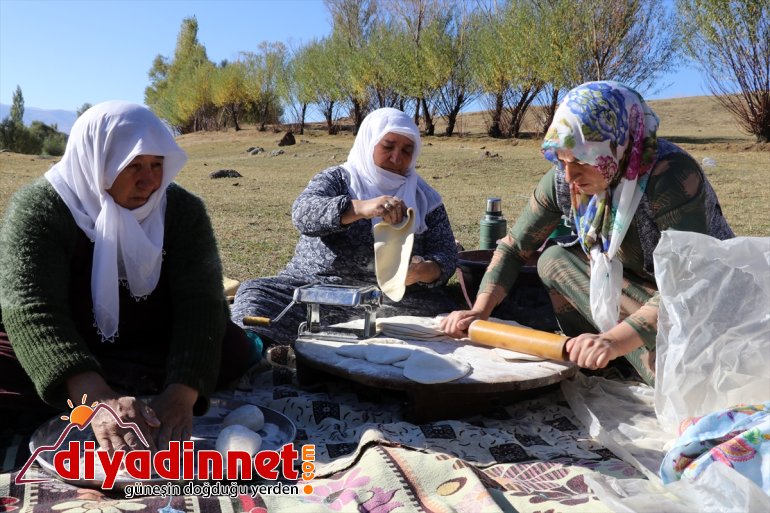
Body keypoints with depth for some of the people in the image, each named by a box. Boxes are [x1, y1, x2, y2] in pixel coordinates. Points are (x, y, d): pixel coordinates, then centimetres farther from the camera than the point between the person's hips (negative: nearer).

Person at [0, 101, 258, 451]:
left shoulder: (182, 209, -12)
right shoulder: (37, 208, -17)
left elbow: (200, 302, -23)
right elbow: (30, 308, -31)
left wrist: (180, 394, -41)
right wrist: (98, 398, -48)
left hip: (153, 351, 2)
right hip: (61, 352, -1)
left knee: (235, 347, -23)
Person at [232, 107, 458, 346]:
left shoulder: (425, 199, 13)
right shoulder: (335, 179, 8)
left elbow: (446, 253, 6)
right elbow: (302, 213, -12)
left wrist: (424, 271, -19)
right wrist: (360, 208, -31)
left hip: (392, 298, 1)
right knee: (256, 294, -26)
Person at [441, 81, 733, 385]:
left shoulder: (669, 176, -31)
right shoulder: (563, 180, -14)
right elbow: (512, 248, -5)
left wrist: (615, 341, -49)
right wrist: (479, 311, -16)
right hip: (642, 289, 6)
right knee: (554, 260, -9)